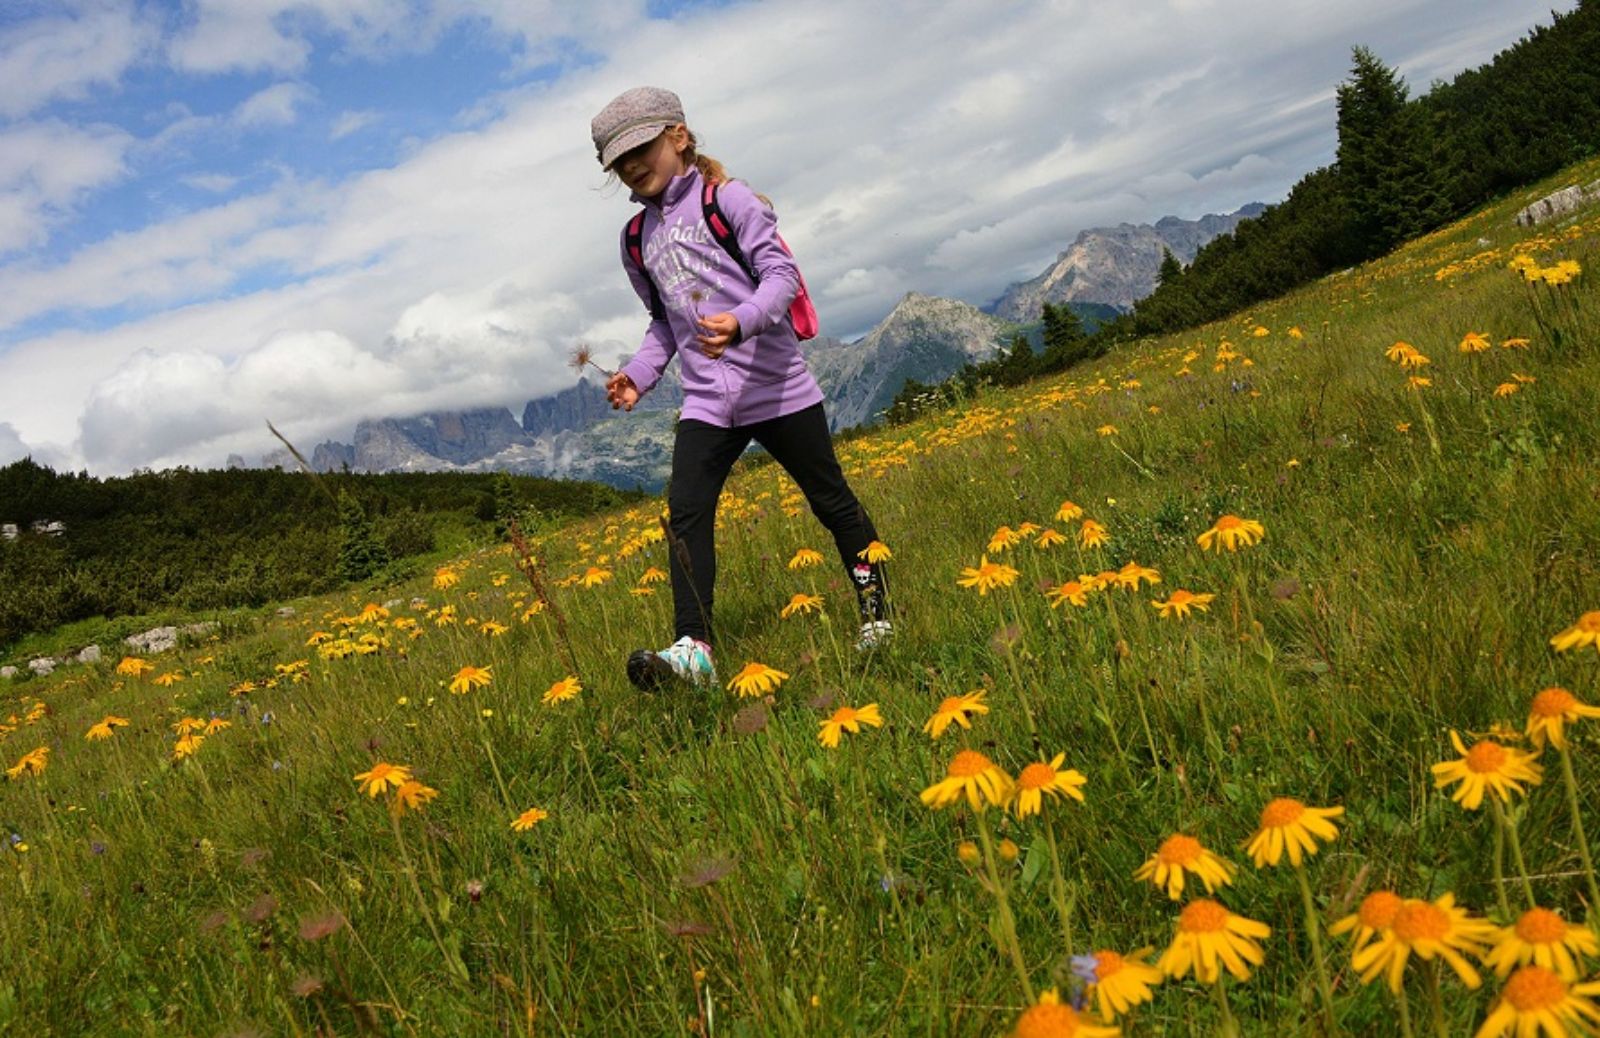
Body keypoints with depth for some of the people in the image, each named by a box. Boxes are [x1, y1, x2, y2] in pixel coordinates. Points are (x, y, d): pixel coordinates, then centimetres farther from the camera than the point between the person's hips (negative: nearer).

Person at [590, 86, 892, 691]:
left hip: (776, 386, -5)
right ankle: (693, 649, -15)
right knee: (686, 515, -13)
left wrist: (743, 321, -31)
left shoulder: (727, 199, -4)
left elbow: (780, 273, -12)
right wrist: (639, 373, 6)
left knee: (830, 500, 8)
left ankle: (874, 606, 29)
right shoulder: (638, 239, 15)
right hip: (706, 401, 5)